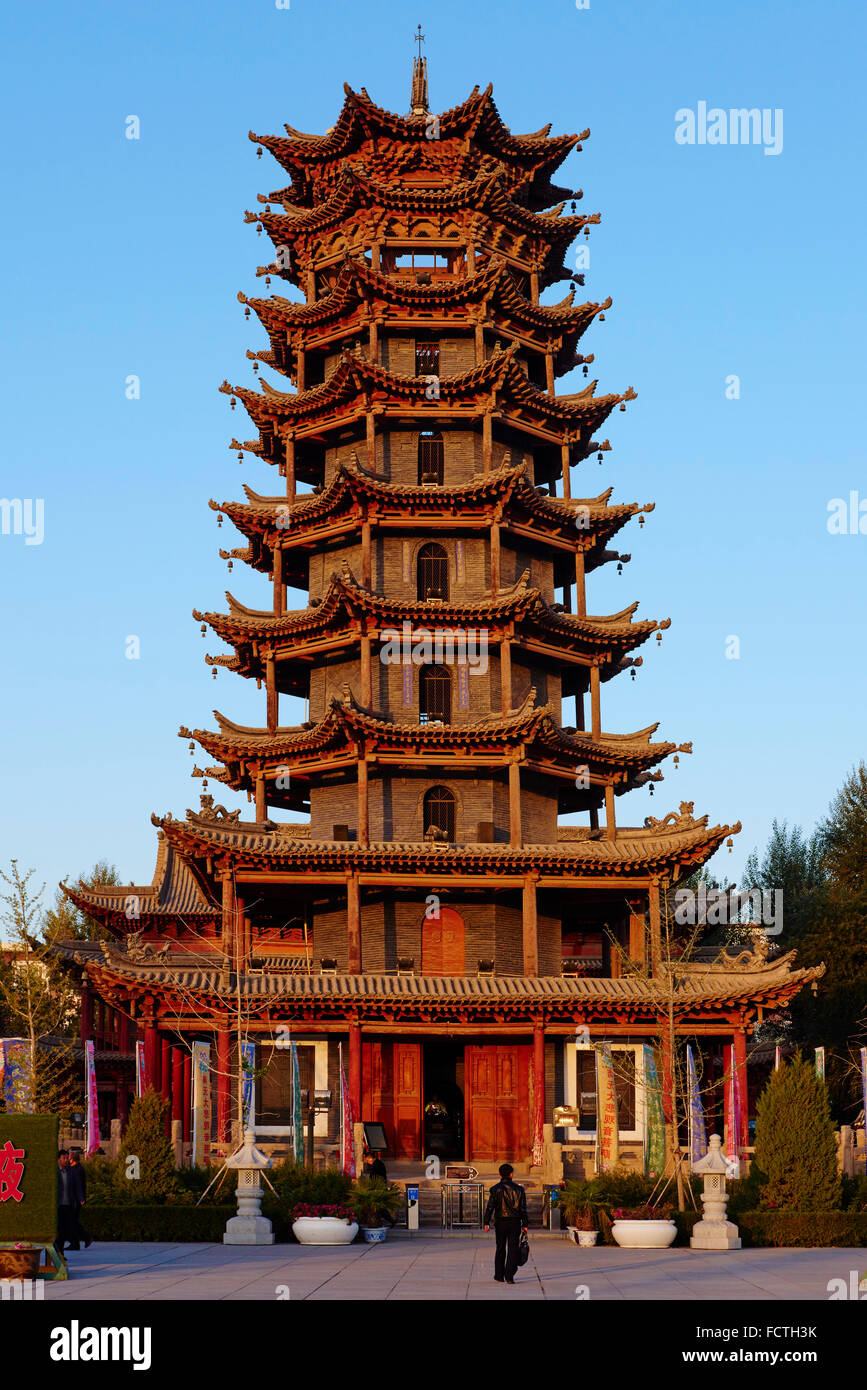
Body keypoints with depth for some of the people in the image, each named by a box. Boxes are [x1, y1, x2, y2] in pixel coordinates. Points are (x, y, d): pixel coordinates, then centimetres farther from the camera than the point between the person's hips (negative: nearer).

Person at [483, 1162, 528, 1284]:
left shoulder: (495, 1189, -2)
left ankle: (499, 1275, 21)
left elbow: (489, 1207, -9)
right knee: (513, 1249, 1)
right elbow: (523, 1209, 3)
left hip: (500, 1222, 0)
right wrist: (524, 1225, 8)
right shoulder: (518, 1189, 3)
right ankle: (509, 1276, -8)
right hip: (515, 1222, 0)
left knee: (500, 1249, 13)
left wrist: (486, 1223, -10)